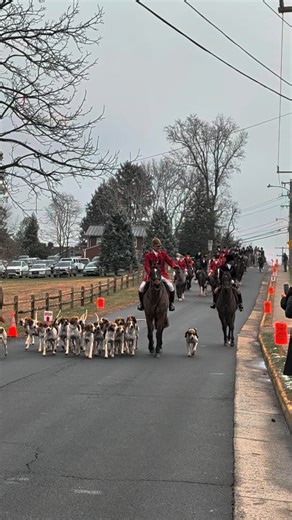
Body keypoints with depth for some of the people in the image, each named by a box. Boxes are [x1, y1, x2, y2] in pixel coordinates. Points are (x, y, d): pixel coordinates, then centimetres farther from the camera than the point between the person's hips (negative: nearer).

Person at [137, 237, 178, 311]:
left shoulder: (163, 254, 6)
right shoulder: (148, 255, -1)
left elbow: (170, 261, -2)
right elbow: (146, 266, -11)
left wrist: (175, 265, -26)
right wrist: (150, 273, -31)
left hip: (162, 274, 1)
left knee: (170, 286, -22)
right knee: (141, 288, -17)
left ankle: (171, 303, 0)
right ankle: (141, 303, 9)